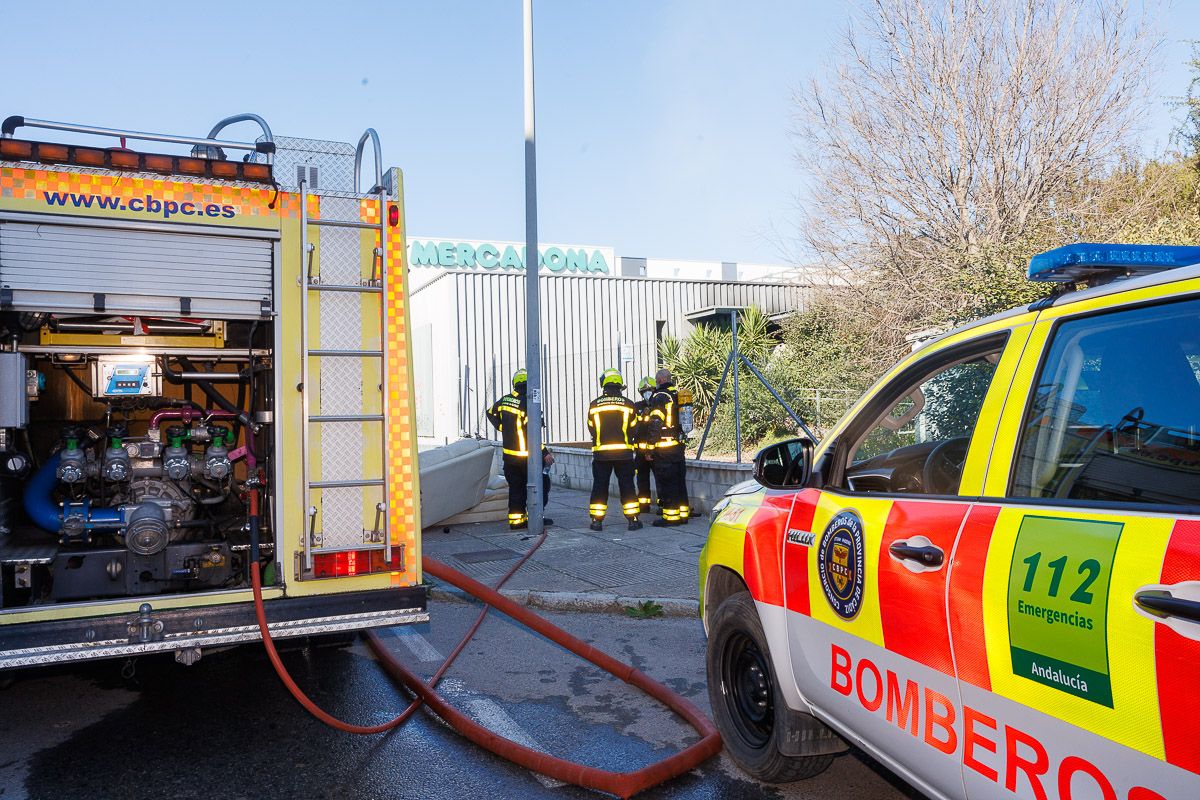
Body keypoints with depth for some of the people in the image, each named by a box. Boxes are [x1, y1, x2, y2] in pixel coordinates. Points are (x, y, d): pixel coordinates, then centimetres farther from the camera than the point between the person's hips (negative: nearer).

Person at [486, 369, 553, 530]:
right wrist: (544, 453, -17)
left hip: (509, 454, 7)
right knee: (542, 483, 6)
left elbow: (491, 413, 22)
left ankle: (516, 520, 14)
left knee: (516, 487, 13)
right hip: (526, 455, -7)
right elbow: (530, 433, -23)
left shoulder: (505, 399, 3)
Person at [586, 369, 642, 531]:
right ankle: (633, 519, 8)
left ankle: (596, 520, 9)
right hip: (624, 452, 0)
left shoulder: (594, 405, -2)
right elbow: (634, 429, 5)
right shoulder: (628, 404, -3)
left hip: (601, 452, 0)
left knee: (600, 486, 8)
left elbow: (591, 429, 7)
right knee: (627, 485, 7)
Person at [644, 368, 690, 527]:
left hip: (663, 448, -8)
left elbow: (655, 425, -17)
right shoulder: (678, 396, 14)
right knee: (679, 481, 14)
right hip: (679, 446, 8)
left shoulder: (659, 397, -12)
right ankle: (683, 513, 19)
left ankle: (671, 516, -1)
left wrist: (650, 449, -14)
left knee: (666, 483, -3)